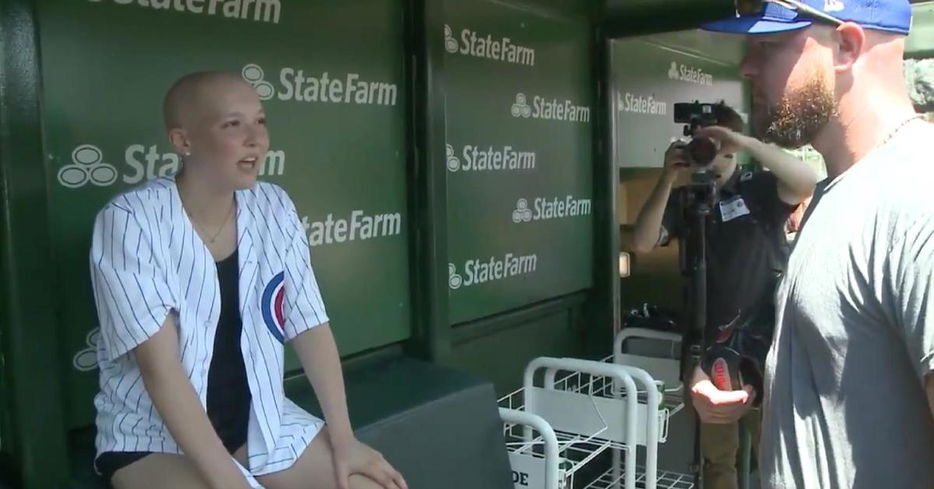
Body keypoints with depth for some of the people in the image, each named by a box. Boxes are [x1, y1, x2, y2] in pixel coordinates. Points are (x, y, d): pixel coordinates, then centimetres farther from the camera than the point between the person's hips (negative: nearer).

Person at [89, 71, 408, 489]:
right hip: (152, 436, -4)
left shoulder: (274, 209, -2)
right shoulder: (130, 221, -17)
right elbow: (160, 366, -22)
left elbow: (310, 328, -1)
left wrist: (343, 438, -8)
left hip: (258, 417, 5)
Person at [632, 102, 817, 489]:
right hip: (708, 348, 3)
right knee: (715, 456, 16)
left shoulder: (760, 190, 0)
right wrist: (668, 178, -16)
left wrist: (745, 142, -26)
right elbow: (642, 243, -9)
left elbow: (806, 181, -20)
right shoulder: (683, 201, 6)